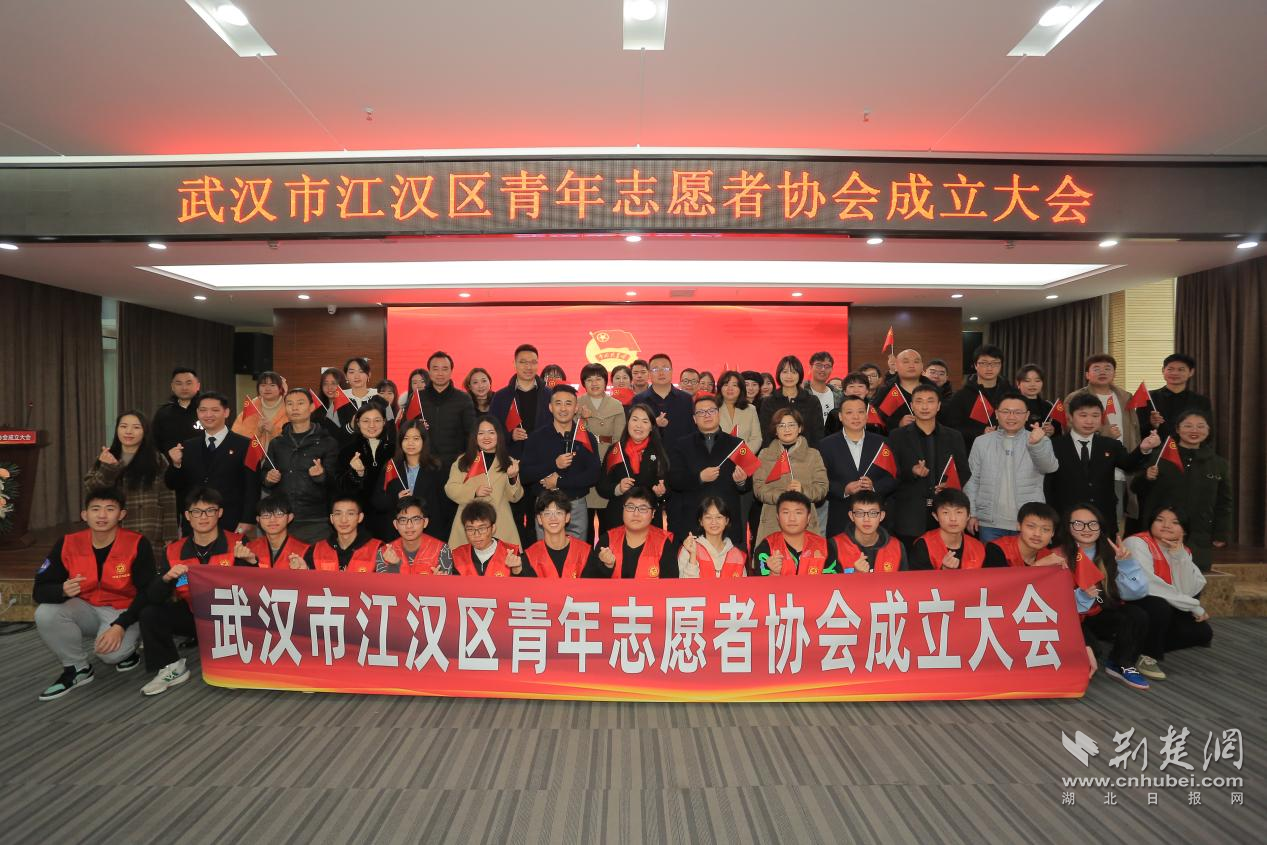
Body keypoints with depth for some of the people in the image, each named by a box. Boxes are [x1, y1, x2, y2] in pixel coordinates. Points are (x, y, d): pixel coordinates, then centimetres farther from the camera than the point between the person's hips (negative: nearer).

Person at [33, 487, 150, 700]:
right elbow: (39, 590, -7)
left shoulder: (137, 544, -18)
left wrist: (120, 626, -26)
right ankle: (78, 668, -1)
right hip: (86, 609, 4)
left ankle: (126, 651, 10)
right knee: (45, 614, -24)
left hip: (123, 611, -4)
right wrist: (63, 590, -31)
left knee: (110, 651, -30)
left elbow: (146, 592, -16)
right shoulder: (67, 544, -9)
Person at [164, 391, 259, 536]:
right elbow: (173, 485, 11)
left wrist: (247, 521, -13)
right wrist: (176, 464, -9)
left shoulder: (244, 445, -3)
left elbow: (252, 488, -6)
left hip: (231, 526, -4)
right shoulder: (187, 447, 10)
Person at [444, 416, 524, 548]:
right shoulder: (463, 461, 10)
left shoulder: (508, 462, 9)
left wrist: (513, 479, -13)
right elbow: (450, 488, 3)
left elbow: (514, 497, 6)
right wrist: (474, 491, -11)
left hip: (499, 523, 0)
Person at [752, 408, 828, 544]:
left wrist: (803, 490, -15)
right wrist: (782, 495, -14)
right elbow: (758, 489, 1)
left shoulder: (813, 454, 12)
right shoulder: (765, 455, 11)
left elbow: (822, 488, 4)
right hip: (772, 521, 0)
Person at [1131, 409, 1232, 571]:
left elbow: (1224, 503, 13)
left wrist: (1221, 534, 6)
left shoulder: (1219, 464, 10)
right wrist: (1146, 478, -17)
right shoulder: (1160, 457, 2)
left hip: (1200, 540, 2)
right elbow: (1137, 491, 4)